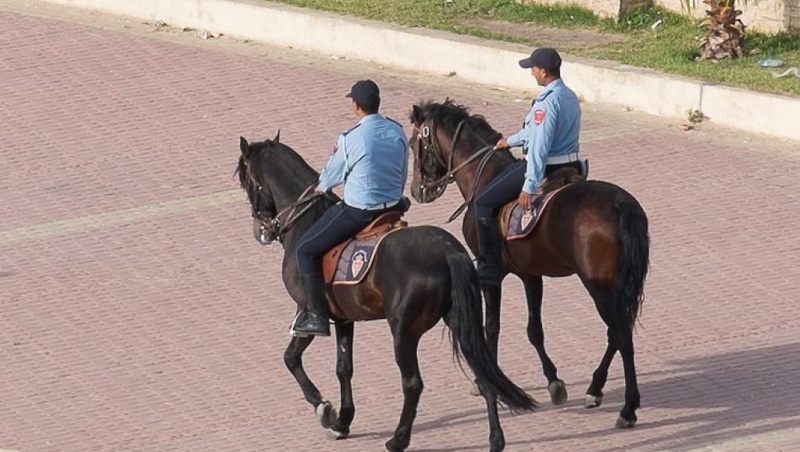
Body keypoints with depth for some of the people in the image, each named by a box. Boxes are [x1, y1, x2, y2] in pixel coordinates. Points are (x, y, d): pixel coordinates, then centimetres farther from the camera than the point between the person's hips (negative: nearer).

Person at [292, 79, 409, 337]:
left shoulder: (350, 139, -18)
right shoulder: (398, 133, 0)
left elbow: (331, 176, -2)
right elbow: (403, 177, 11)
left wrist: (321, 187, 21)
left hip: (357, 213, -6)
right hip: (392, 207, 6)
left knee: (306, 250, 6)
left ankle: (316, 317, 1)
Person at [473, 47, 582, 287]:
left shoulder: (547, 102, -23)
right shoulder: (570, 97, 9)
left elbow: (539, 145, -27)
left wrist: (529, 186, -26)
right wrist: (512, 140, 35)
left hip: (546, 168, -10)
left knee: (484, 203, -4)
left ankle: (489, 269, -6)